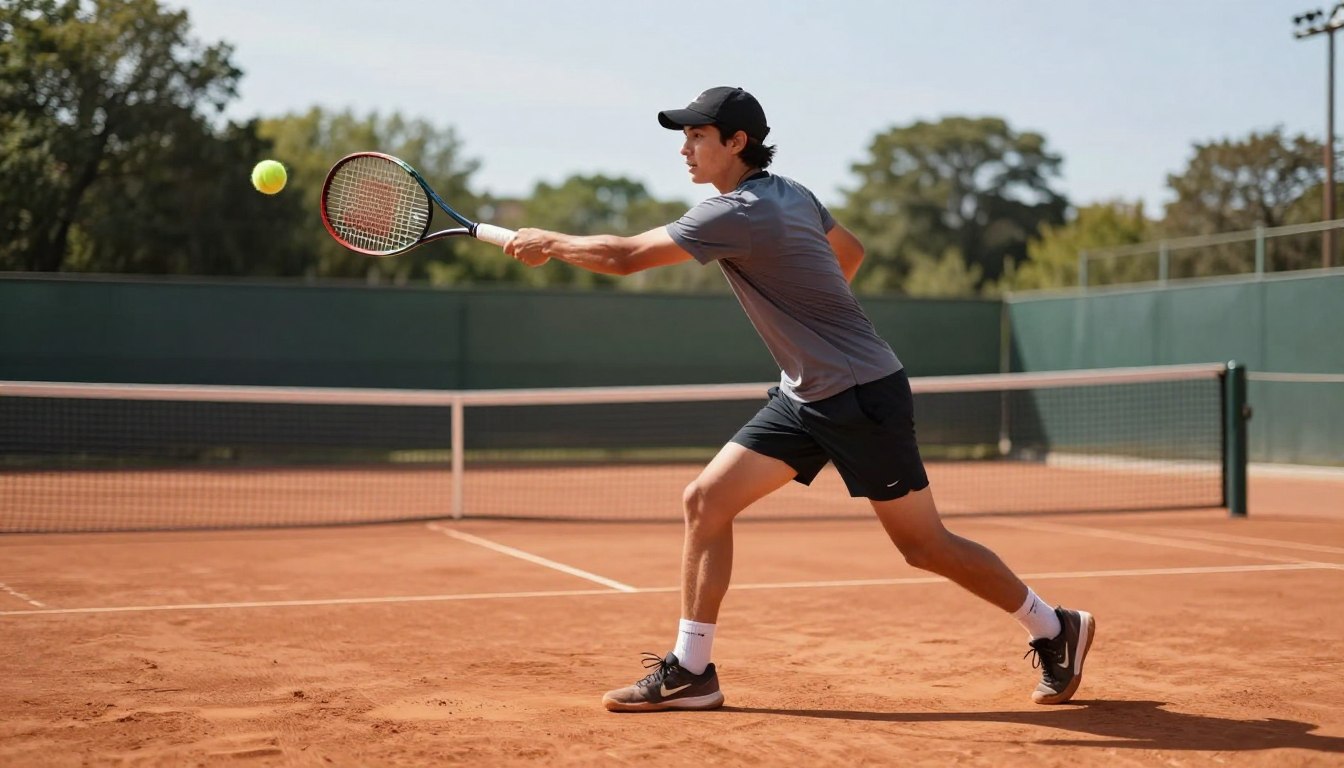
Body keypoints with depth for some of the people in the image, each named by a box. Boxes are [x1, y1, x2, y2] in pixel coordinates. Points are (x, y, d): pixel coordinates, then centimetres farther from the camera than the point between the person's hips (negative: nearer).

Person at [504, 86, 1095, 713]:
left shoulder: (738, 214, -20)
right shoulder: (790, 193, 8)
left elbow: (625, 256, -19)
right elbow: (850, 251, 24)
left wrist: (549, 243, -4)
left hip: (863, 395, -9)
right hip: (804, 396, 9)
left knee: (925, 547, -1)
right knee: (705, 501, -1)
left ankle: (1055, 629, 20)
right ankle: (689, 672, 3)